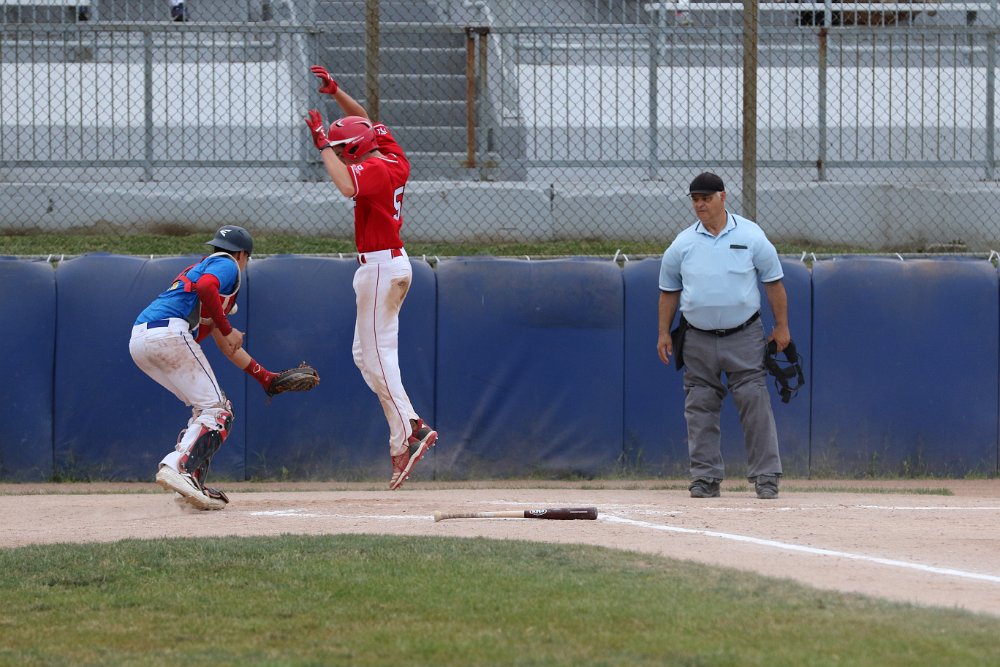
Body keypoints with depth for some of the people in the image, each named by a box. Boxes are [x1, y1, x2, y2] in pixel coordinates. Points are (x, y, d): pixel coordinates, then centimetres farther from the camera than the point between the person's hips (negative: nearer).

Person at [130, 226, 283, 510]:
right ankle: (177, 466, -30)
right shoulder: (227, 265, 9)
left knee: (207, 408, 18)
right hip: (168, 333, -9)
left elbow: (226, 345, 39)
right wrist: (227, 329, -9)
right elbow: (205, 287, -17)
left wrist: (264, 376, 40)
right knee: (215, 410, -9)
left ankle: (192, 484, 8)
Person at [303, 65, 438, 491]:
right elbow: (364, 122, 25)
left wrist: (323, 144, -29)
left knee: (377, 355, -10)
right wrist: (335, 92, 16)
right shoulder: (395, 160, 9)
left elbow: (347, 186, -39)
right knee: (366, 355, 13)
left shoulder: (373, 169, -17)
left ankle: (406, 434, -15)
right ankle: (409, 427, 7)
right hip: (394, 263, 10)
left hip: (380, 266, -10)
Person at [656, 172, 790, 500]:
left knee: (755, 403, -8)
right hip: (697, 338, 2)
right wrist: (664, 333, 9)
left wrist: (781, 327, 2)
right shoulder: (682, 244, 4)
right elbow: (669, 290, 13)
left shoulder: (751, 236, -1)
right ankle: (706, 477, 8)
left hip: (744, 337, -2)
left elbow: (773, 282, 4)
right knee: (700, 409, 2)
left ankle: (765, 476, -5)